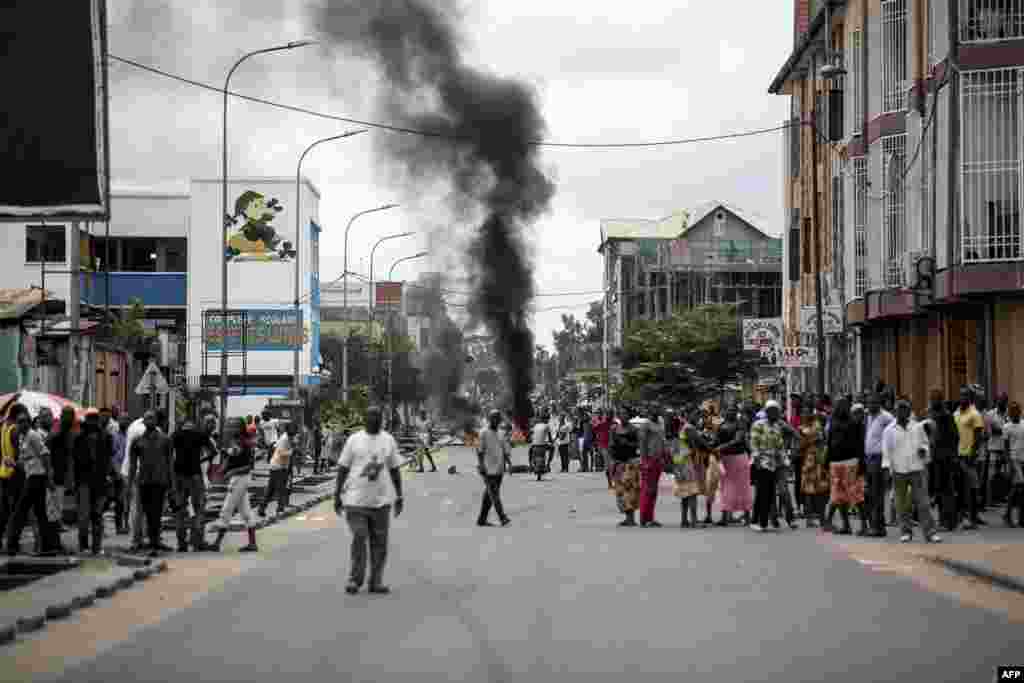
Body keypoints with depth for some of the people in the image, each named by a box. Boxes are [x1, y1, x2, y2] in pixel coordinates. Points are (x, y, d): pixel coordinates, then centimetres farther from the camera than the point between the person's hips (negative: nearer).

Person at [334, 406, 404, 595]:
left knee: (379, 543, 3)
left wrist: (399, 496, 8)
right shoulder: (354, 440, 0)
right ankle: (355, 579, 4)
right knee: (359, 540, -8)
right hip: (356, 500, -3)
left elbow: (394, 470, 11)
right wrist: (337, 496, -1)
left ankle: (376, 581, 10)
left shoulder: (389, 440, 7)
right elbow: (343, 468, 2)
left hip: (380, 501, 3)